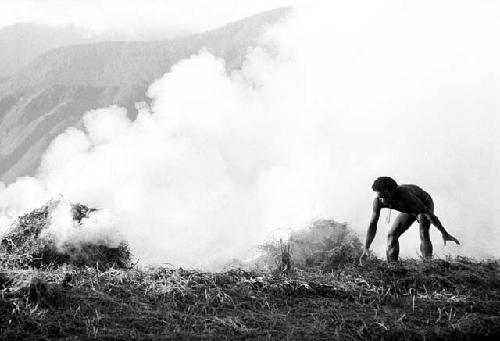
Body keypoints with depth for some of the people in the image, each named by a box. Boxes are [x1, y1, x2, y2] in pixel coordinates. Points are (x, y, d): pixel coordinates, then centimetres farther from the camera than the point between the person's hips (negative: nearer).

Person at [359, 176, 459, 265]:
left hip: (425, 203, -6)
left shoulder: (404, 195, -43)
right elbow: (372, 225, -19)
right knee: (392, 235, -2)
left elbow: (428, 213, -39)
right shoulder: (378, 201, -28)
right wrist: (366, 248, -25)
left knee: (423, 232, -28)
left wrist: (444, 233, -37)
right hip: (408, 210, 6)